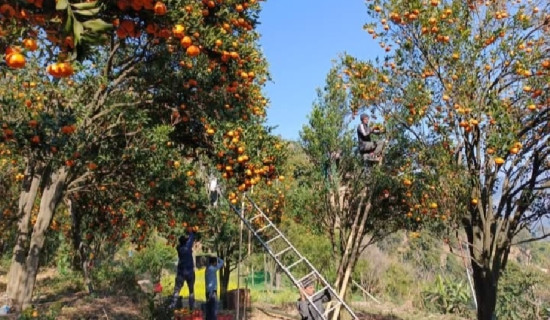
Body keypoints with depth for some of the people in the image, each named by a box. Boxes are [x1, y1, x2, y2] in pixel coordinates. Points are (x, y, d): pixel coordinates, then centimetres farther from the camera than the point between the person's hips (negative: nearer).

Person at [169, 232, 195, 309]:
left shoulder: (179, 248, -1)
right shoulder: (187, 246, -8)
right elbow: (191, 238, 6)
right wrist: (192, 232, 22)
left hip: (181, 272, 2)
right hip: (190, 272, -2)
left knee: (177, 289, 0)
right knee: (191, 290, 9)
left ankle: (173, 305, -13)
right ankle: (192, 307, 8)